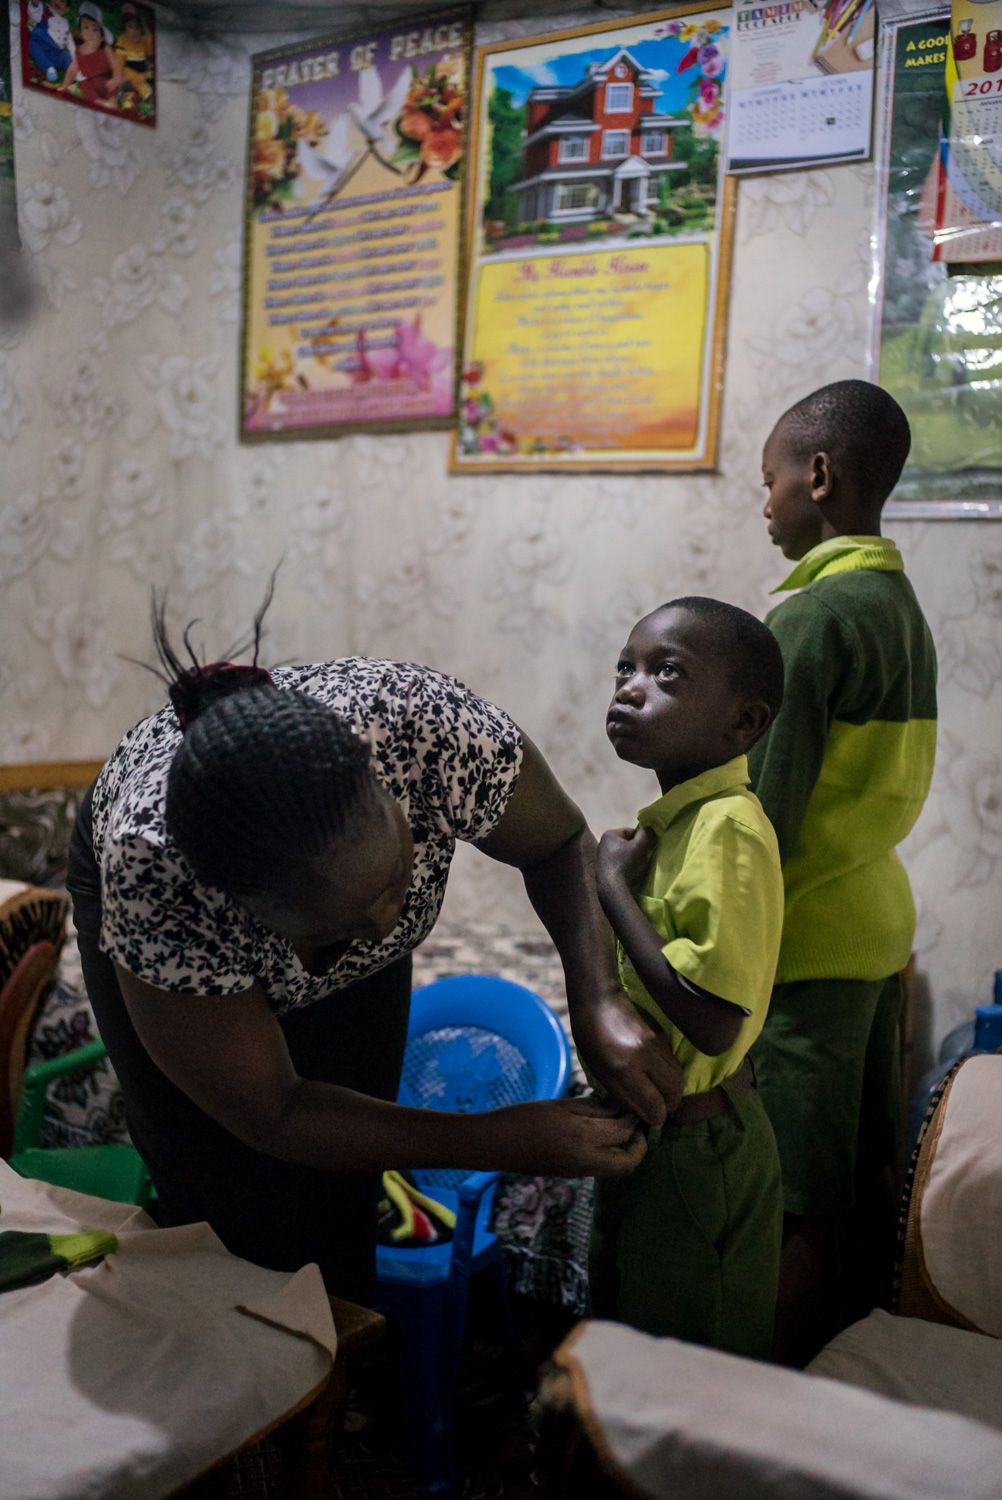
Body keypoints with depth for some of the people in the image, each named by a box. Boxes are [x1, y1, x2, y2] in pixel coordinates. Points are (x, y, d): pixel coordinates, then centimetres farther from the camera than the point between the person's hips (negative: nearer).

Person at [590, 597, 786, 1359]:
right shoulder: (675, 817, 3)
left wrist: (613, 886, -27)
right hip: (652, 1128, 9)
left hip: (694, 1149, -9)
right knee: (626, 1329, 28)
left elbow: (714, 1020, -32)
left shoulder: (730, 827, -26)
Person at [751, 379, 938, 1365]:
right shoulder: (902, 602, 10)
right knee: (868, 1171, 19)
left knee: (804, 1206, 1)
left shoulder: (813, 617, -18)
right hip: (879, 919, 9)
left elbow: (766, 811, -20)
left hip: (807, 938, -9)